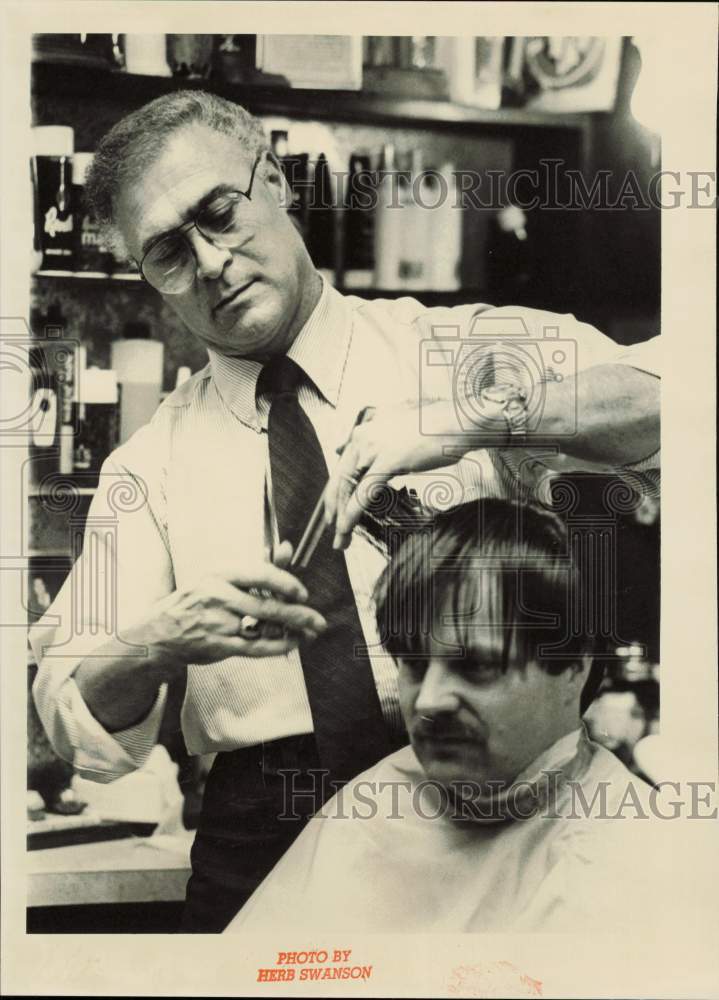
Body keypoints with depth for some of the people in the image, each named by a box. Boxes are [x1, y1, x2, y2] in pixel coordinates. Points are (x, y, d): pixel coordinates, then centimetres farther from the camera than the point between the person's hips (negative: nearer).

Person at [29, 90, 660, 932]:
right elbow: (74, 726, 4)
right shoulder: (151, 466, 7)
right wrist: (160, 647, -18)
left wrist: (481, 415, -26)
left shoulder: (471, 354, 3)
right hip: (260, 838, 2)